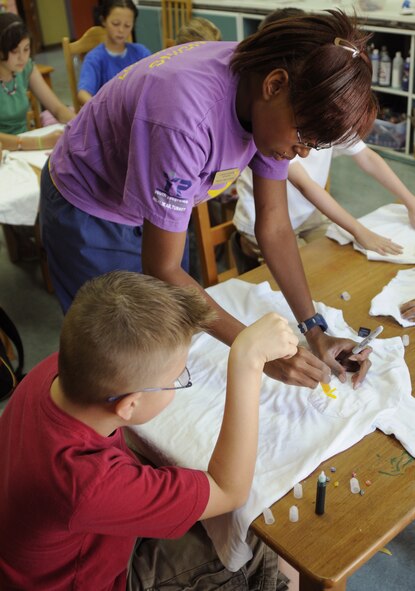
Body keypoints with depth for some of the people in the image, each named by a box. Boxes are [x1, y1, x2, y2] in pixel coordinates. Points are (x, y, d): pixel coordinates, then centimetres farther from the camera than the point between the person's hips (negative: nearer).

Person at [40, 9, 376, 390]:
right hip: (89, 213, -6)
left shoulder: (270, 102, -18)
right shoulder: (187, 115, -40)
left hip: (162, 203, 6)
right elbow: (161, 269, -32)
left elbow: (274, 226, -11)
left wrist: (315, 329, -18)